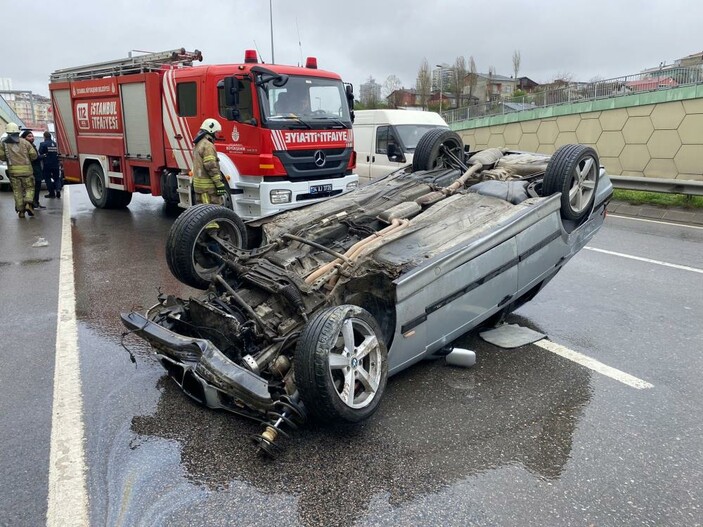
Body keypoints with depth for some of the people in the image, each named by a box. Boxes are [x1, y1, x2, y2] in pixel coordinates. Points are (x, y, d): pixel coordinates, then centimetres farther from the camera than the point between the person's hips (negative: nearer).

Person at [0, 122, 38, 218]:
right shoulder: (24, 142, 2)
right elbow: (33, 155, 1)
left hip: (13, 170, 1)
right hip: (26, 169, -1)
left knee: (17, 190, 8)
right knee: (29, 187, 10)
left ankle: (21, 210, 8)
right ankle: (28, 203, -15)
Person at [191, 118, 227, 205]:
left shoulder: (198, 144, 18)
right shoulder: (207, 145, -14)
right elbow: (211, 166, -22)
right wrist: (219, 184, -21)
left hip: (198, 185, 10)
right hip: (208, 187, -10)